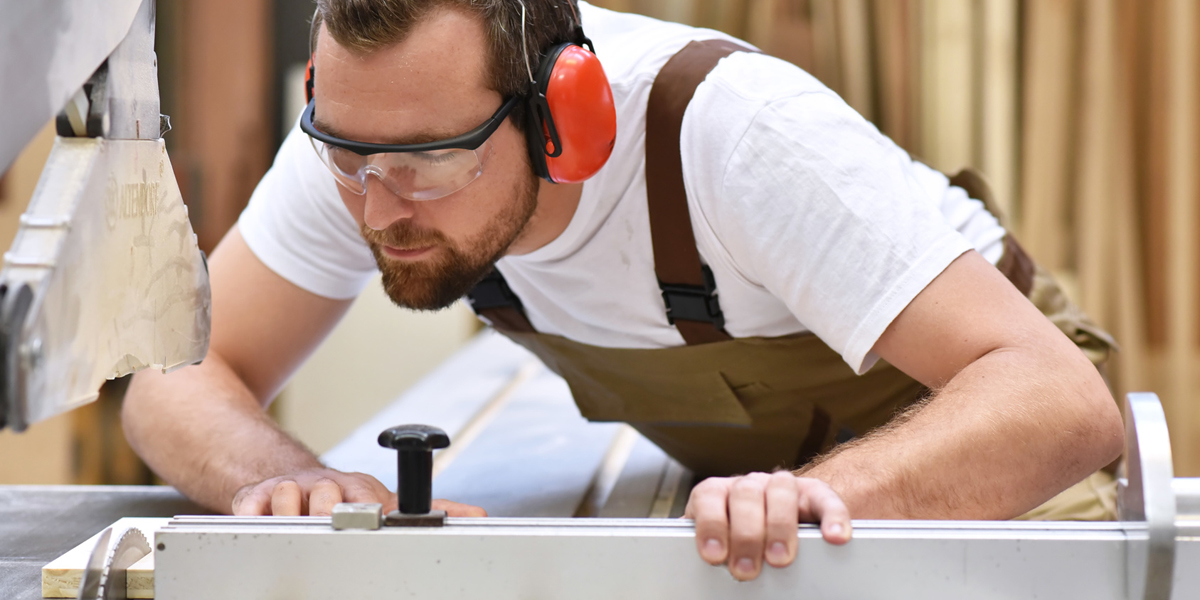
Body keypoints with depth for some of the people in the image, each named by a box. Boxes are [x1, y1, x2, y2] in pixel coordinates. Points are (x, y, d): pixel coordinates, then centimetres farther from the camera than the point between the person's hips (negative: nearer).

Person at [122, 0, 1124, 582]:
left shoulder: (733, 131, -34)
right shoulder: (373, 121, -21)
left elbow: (1060, 402, -39)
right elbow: (182, 378, -15)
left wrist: (816, 494, -56)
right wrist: (289, 479, -36)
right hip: (721, 477, 3)